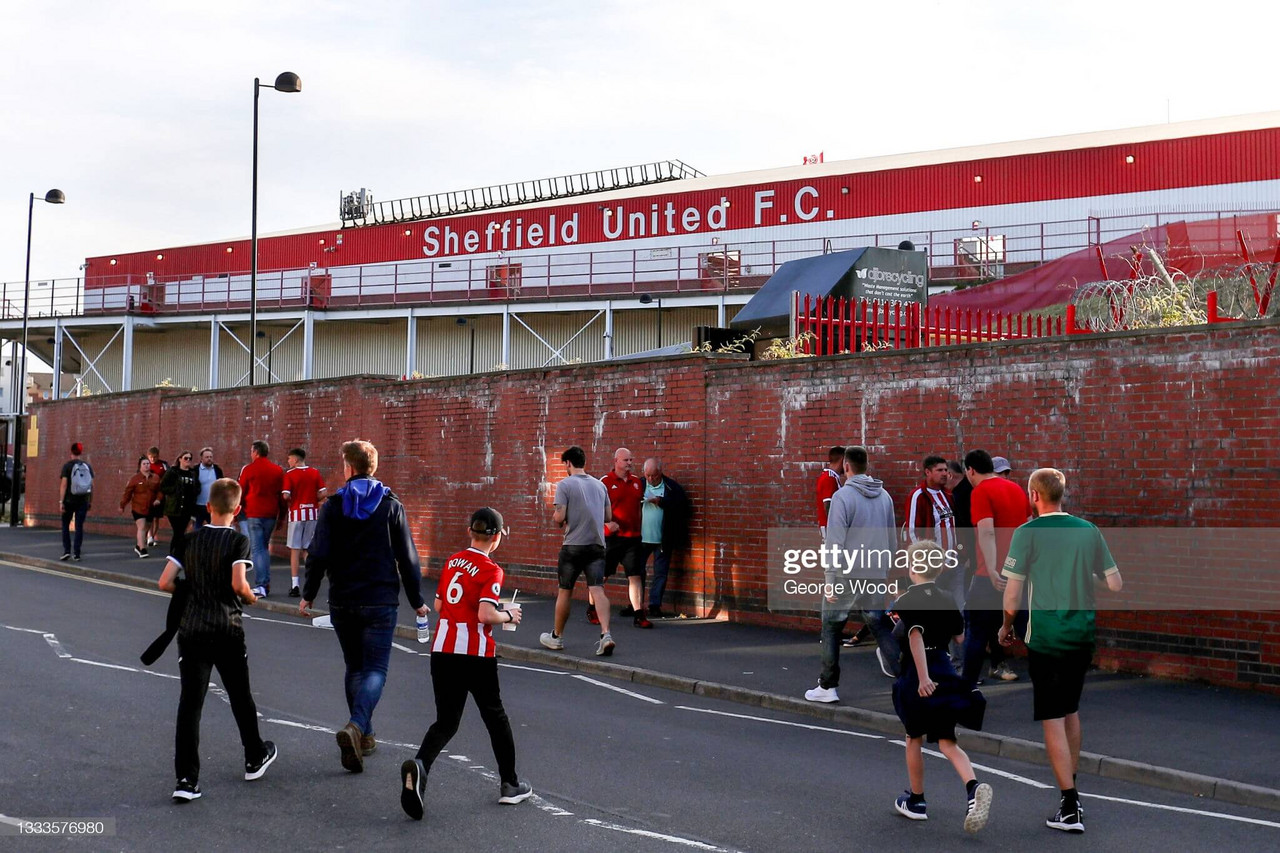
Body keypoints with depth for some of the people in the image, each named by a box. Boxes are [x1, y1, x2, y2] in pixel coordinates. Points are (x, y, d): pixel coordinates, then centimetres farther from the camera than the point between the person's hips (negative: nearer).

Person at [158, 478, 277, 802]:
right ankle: (255, 758, 34)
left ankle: (186, 779, -8)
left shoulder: (189, 540, 4)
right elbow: (238, 583, -19)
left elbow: (165, 582, -1)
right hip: (228, 631, -2)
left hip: (191, 631, 2)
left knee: (189, 703, -1)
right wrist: (250, 596, 2)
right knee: (240, 696, 16)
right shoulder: (238, 541, -6)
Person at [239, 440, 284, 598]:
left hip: (254, 513, -4)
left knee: (257, 549, -2)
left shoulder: (248, 469, -4)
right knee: (265, 547, 17)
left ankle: (260, 586, -9)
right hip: (271, 514, 4)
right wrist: (281, 518, 16)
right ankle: (266, 584, 15)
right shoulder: (278, 470, 5)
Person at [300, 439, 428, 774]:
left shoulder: (333, 506, -1)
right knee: (375, 669, -1)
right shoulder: (391, 505, -1)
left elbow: (319, 555, -4)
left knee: (355, 668, 17)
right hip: (380, 602, -1)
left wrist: (308, 595, 8)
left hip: (342, 602, 2)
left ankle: (363, 734, 20)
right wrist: (417, 600, 9)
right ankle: (356, 726, -25)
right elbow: (407, 557, 0)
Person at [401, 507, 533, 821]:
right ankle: (509, 784, 25)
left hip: (442, 650, 5)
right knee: (495, 716, 15)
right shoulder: (491, 570, -10)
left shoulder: (452, 561, 9)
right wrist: (509, 616, -2)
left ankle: (419, 766, -21)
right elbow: (486, 615, -20)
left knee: (446, 721, 8)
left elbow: (439, 605, 14)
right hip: (475, 654, -5)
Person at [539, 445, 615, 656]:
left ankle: (556, 637, 24)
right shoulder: (599, 485, 10)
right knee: (597, 590, -5)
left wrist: (556, 517, 10)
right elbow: (608, 516, 14)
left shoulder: (565, 485, -6)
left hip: (573, 544, -3)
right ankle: (606, 634, -23)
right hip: (597, 544, 3)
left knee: (565, 591, 10)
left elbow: (560, 517, -12)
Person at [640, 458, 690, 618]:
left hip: (663, 539, -1)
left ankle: (655, 605, 12)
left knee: (660, 573, 4)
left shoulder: (672, 487, -4)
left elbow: (682, 506, -13)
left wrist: (661, 501, -19)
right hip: (641, 538, 1)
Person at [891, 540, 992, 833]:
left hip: (918, 675, -5)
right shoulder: (947, 599, 7)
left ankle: (916, 800, 25)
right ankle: (973, 786, -21)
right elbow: (959, 634, 15)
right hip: (946, 673, 5)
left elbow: (915, 636, -23)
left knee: (914, 738, 13)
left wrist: (923, 677, -28)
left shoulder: (908, 600, -11)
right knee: (947, 741, 5)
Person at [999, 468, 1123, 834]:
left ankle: (1070, 807, -3)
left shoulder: (1028, 532, -10)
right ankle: (1071, 787, 33)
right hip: (1083, 636, 5)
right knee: (1071, 711, 22)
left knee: (1052, 720, -1)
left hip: (1046, 639, -5)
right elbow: (1116, 584, 5)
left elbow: (1012, 594, -12)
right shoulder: (1088, 530, 3)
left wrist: (1006, 626, 6)